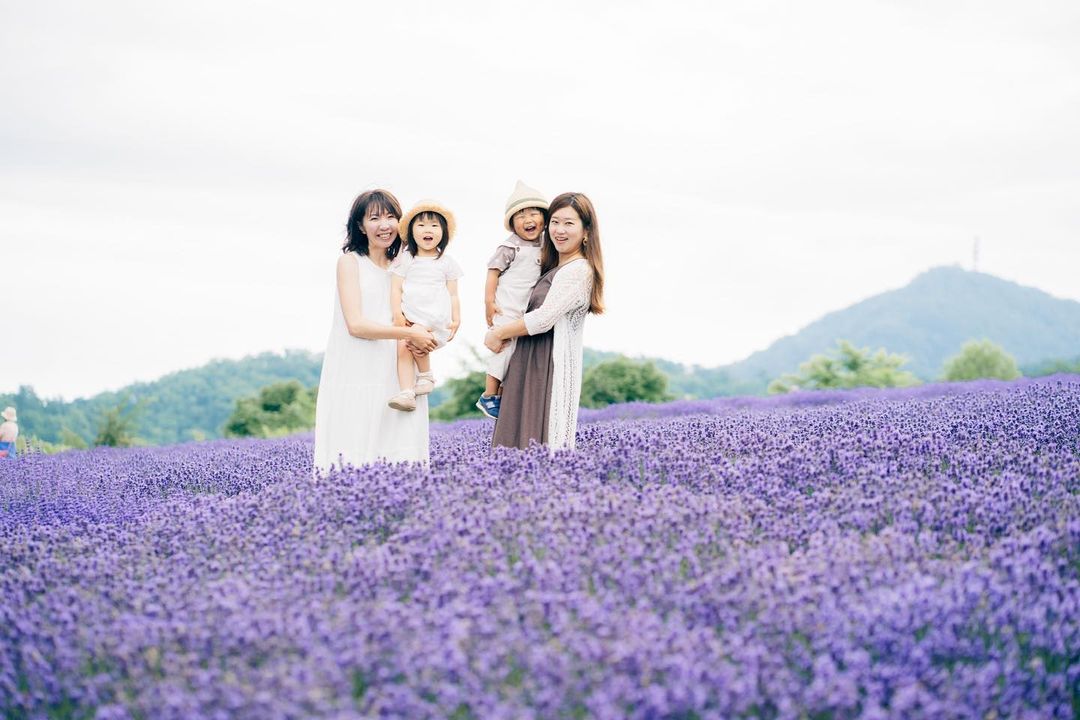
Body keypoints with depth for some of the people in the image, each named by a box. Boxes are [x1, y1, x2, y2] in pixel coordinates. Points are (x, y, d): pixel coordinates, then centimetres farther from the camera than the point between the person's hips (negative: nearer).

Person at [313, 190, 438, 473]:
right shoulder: (350, 261, 1)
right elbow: (355, 324, -9)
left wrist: (420, 337, -6)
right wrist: (409, 334, -14)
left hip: (395, 378, 5)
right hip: (355, 378, -4)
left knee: (400, 456, -3)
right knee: (355, 455, -9)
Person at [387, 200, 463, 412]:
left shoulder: (446, 262, 11)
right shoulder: (405, 259, 10)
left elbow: (453, 294, 11)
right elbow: (396, 289, 3)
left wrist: (456, 319, -1)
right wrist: (397, 314, -10)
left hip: (436, 318, -2)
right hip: (409, 317, 2)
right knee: (402, 349, -18)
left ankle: (426, 376, -6)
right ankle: (406, 393, -24)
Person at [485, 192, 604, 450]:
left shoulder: (578, 270, -11)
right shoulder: (553, 268, 19)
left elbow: (544, 318, -16)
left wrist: (498, 334, -5)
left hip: (551, 368, -10)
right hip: (530, 364, 10)